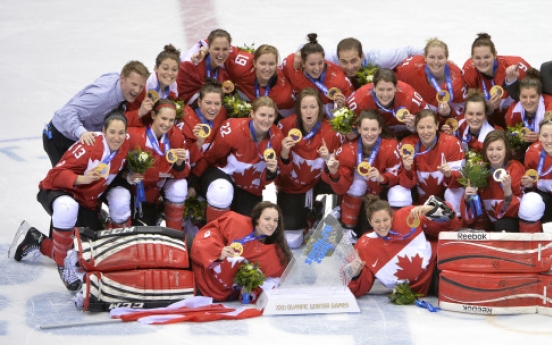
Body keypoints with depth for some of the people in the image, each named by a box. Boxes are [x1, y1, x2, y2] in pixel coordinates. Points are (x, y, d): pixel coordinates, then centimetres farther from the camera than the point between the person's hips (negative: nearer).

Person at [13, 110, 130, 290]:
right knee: (67, 207, -44)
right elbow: (57, 174, -29)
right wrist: (81, 179, -45)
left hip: (87, 201, 7)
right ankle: (63, 265, -23)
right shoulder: (88, 147, -29)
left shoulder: (124, 148, -9)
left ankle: (39, 241, 26)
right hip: (57, 191, -7)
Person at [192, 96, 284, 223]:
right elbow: (209, 157, -10)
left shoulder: (277, 137, -14)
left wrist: (272, 171, -25)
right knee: (222, 192, -39)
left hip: (249, 189, 4)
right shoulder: (232, 130, -26)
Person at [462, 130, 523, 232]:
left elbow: (520, 206, -15)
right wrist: (468, 198, -20)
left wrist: (508, 192, -33)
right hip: (487, 222, 2)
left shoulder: (516, 169, -11)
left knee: (503, 226, -33)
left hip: (509, 220, -2)